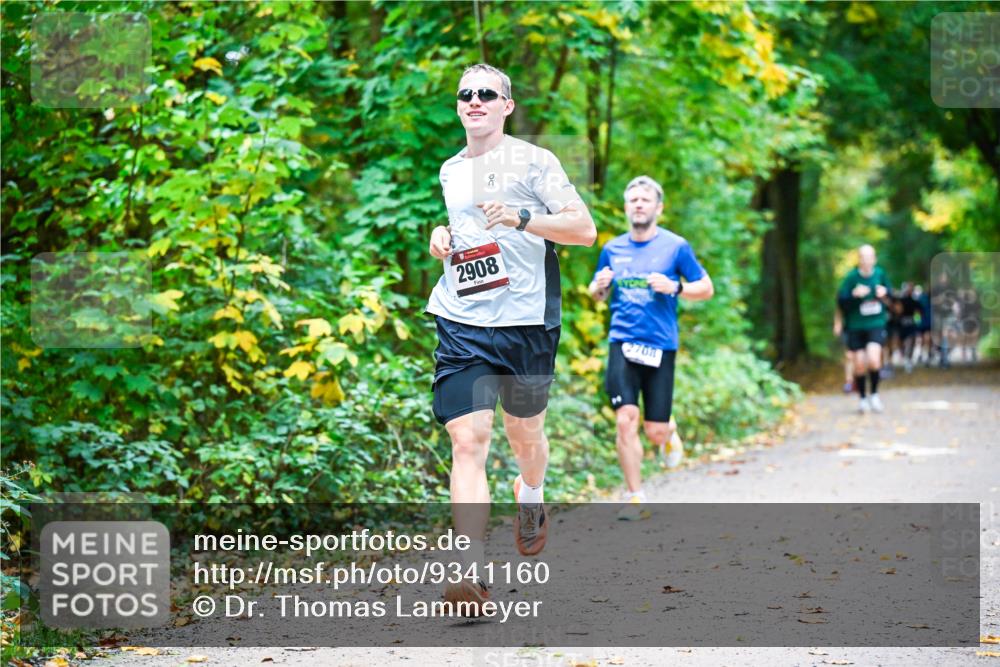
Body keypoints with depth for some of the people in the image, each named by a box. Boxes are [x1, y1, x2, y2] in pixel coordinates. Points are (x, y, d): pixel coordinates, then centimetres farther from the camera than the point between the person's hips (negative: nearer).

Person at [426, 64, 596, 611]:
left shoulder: (533, 161, -1)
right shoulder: (449, 171, 15)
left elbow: (585, 229, -7)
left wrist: (521, 218, -20)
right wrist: (440, 238, 9)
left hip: (526, 322, -2)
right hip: (461, 324, 2)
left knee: (524, 435, 16)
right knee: (467, 440, -13)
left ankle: (531, 499, 51)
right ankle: (471, 571, -20)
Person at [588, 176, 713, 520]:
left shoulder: (675, 247, 0)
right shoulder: (612, 249, 9)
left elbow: (706, 288, 4)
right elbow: (597, 294, 21)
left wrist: (674, 287, -14)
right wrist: (600, 286, -3)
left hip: (660, 346, -1)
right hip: (622, 344, 1)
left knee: (656, 433, 0)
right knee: (625, 420, -15)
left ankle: (670, 430, 39)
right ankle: (635, 498, -4)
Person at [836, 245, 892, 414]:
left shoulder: (879, 273, -4)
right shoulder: (852, 277, -11)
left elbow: (889, 290, 13)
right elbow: (841, 298, -11)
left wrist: (885, 292, -9)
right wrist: (854, 294, -28)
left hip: (876, 324, 0)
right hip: (856, 326, 0)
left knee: (873, 359, -19)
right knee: (860, 364, 5)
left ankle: (874, 394, 3)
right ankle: (862, 398, 25)